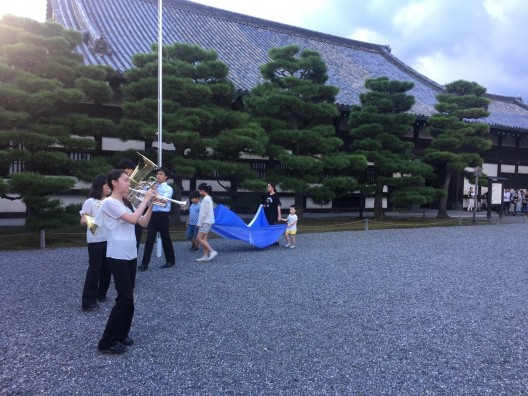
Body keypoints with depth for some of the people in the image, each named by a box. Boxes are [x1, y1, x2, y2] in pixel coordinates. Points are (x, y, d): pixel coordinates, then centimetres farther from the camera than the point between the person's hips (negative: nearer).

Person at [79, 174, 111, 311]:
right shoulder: (90, 202, -5)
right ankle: (88, 301, 0)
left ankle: (101, 294, 26)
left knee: (107, 268, 9)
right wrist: (94, 219, -29)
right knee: (94, 268, -5)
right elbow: (83, 222, -7)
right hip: (96, 240, -5)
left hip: (110, 239, 5)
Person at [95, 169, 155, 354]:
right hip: (118, 256, -8)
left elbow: (143, 223, 11)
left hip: (130, 255, 9)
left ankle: (121, 335, 26)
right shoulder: (110, 202, -12)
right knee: (125, 299, -6)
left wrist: (151, 205, -1)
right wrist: (145, 199, -15)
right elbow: (133, 219, -23)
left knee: (127, 298, 13)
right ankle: (107, 342, 5)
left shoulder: (126, 204, 15)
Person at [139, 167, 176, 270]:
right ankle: (145, 263, 4)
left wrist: (154, 191, -21)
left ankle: (170, 261, 20)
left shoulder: (168, 189, -3)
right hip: (153, 215, 5)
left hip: (163, 216, -5)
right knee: (149, 239, 1)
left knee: (165, 239, 5)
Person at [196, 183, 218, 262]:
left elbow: (204, 213, -18)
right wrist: (200, 223, 17)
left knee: (199, 238, -8)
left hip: (206, 222, -10)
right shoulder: (208, 198, 15)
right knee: (203, 239, 9)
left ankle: (212, 251, -11)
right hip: (207, 221, 10)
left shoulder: (206, 199, -15)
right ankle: (205, 256, 10)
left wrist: (199, 223, -13)